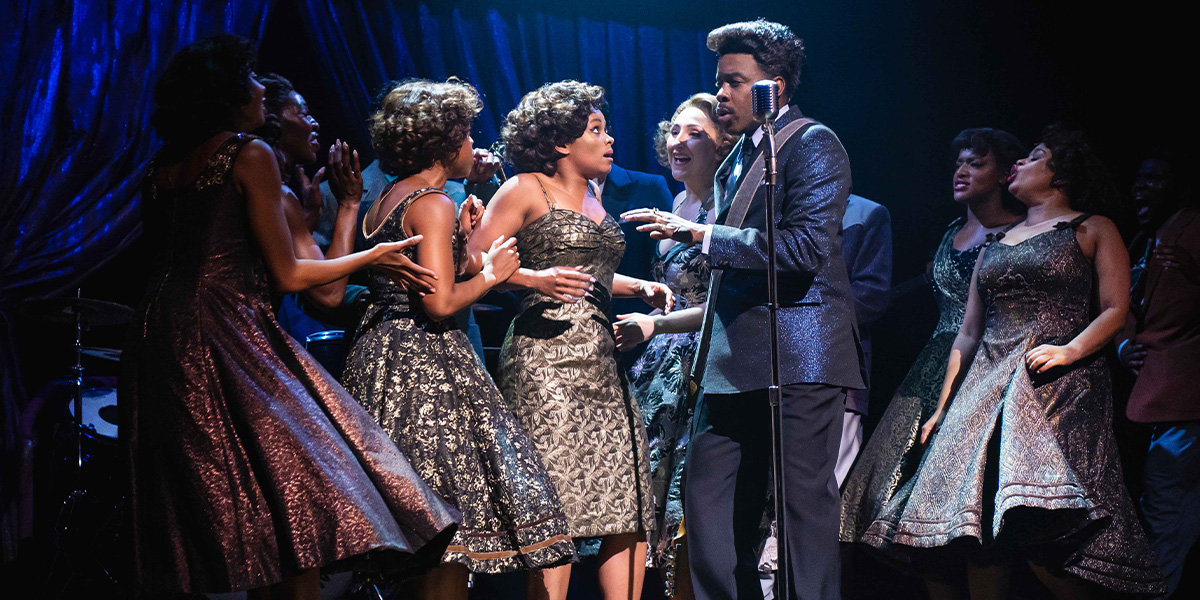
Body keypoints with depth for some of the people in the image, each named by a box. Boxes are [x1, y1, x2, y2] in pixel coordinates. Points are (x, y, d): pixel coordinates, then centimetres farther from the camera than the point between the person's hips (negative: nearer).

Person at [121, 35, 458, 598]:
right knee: (292, 498, -5)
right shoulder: (250, 155, -3)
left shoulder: (165, 164, 16)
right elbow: (288, 274, -4)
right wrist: (374, 257, 10)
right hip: (226, 338, -7)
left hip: (159, 339, 7)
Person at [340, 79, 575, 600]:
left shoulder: (387, 200, 17)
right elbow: (440, 303, -19)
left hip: (381, 354, 10)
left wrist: (459, 239, 17)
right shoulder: (433, 203, -11)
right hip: (425, 365, -10)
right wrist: (490, 273, -3)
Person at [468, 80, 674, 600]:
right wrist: (535, 279, -19)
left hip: (601, 361, 8)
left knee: (631, 512, 2)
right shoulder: (526, 189, -1)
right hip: (548, 362, -8)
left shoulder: (592, 195, 21)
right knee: (558, 510, -12)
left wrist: (641, 288, 19)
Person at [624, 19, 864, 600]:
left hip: (797, 355, -9)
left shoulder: (812, 144, -7)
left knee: (805, 502, -5)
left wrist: (703, 235, -18)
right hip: (734, 359, 9)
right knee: (707, 502, 5)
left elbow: (806, 247, -20)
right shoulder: (737, 157, 20)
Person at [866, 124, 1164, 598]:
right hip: (987, 390, 6)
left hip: (1055, 385, -6)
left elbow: (1115, 310, -2)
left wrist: (1070, 350, -19)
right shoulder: (996, 244, 24)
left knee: (1041, 526, -21)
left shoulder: (1093, 230, 9)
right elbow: (968, 334, 23)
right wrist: (943, 406, 16)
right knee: (978, 519, -6)